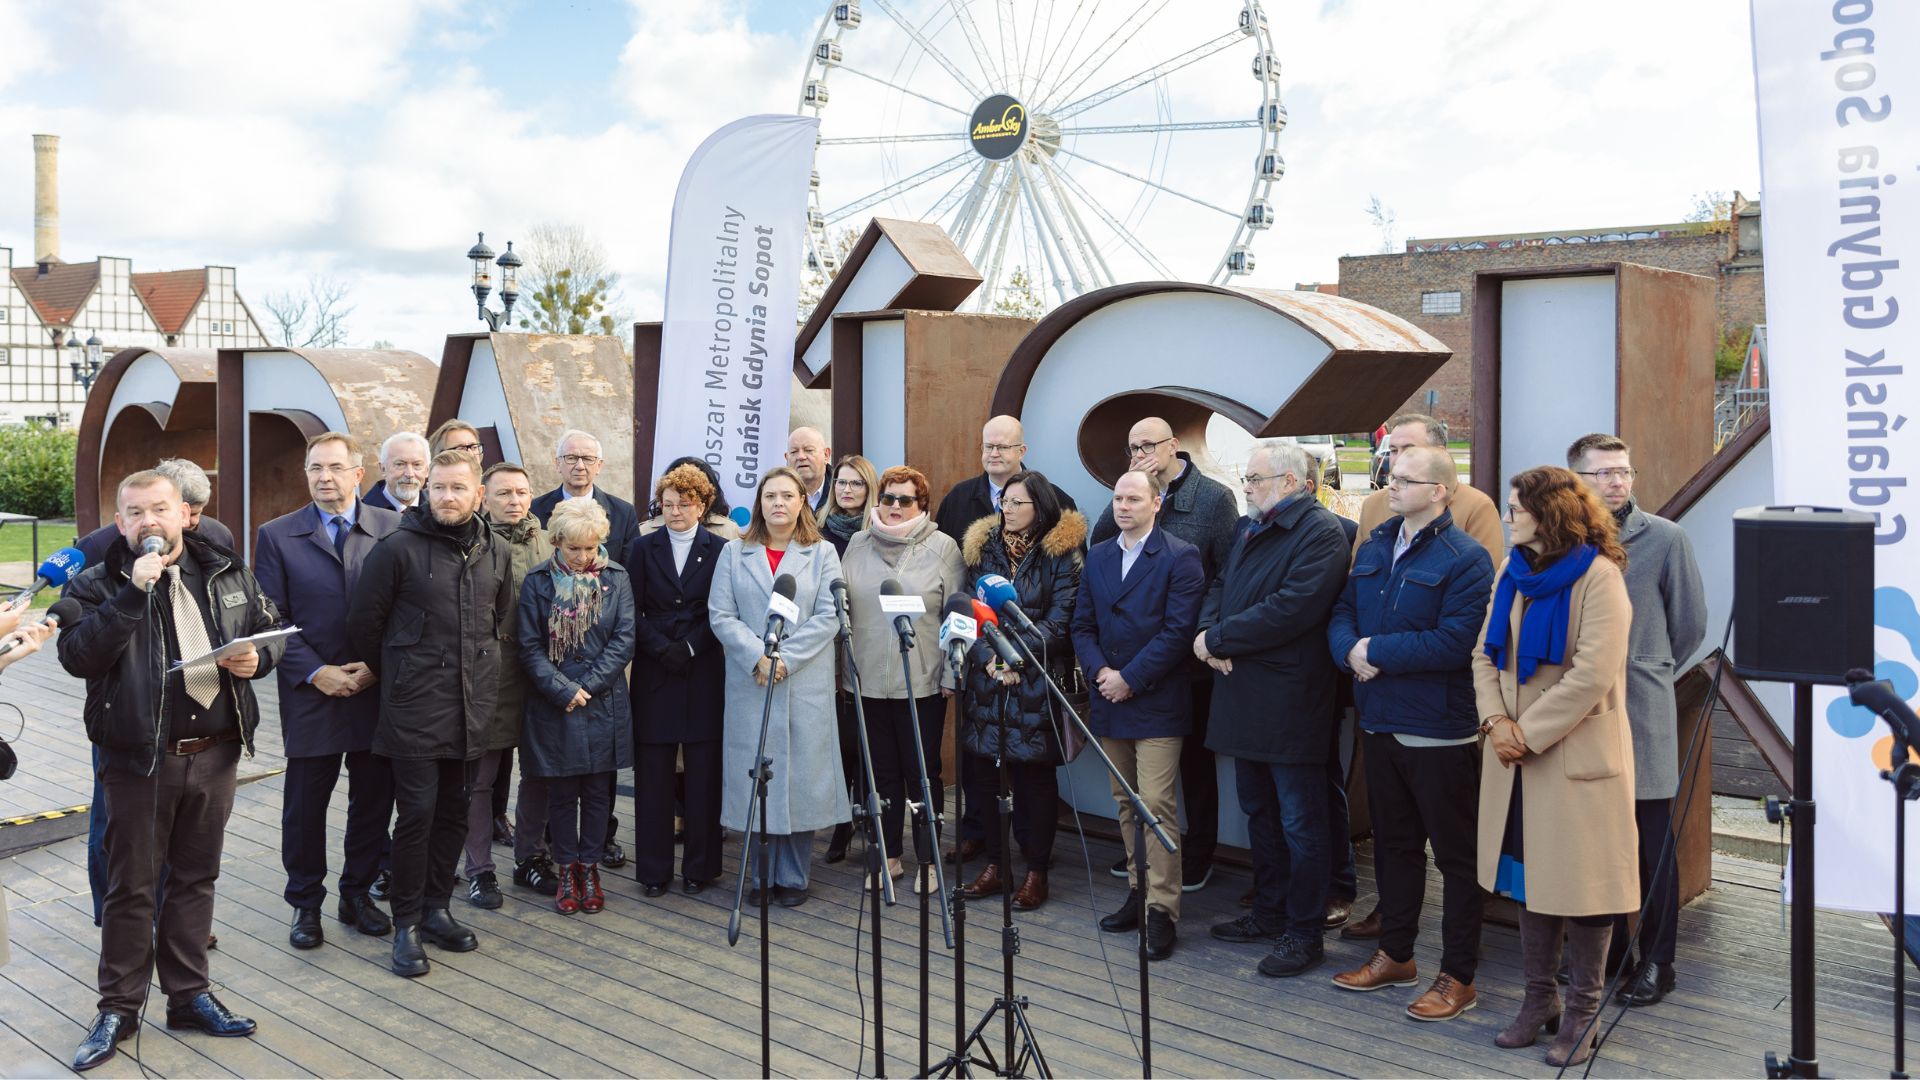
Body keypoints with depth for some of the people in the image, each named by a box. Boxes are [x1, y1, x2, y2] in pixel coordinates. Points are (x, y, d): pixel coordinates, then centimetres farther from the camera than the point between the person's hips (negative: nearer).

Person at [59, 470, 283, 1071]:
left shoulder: (228, 574, 6)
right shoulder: (97, 585, -4)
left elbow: (272, 628, 16)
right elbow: (77, 656, -19)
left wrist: (259, 656, -6)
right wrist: (133, 593, -25)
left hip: (215, 754, 3)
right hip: (139, 758, -3)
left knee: (195, 879, 14)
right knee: (131, 887, 5)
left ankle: (188, 995, 27)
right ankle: (119, 1008, 19)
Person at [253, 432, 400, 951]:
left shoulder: (392, 529, 2)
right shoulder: (277, 536, 1)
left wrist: (379, 666, -9)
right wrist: (316, 673, -11)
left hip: (379, 690, 1)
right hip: (311, 695, -1)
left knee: (374, 801, 10)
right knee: (304, 806, 8)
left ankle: (358, 893, 28)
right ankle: (305, 904, 24)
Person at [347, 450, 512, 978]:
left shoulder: (496, 554, 7)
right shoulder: (398, 548, -8)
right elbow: (364, 623, -1)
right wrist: (395, 677, 7)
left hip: (471, 708, 5)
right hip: (414, 710, -5)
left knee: (453, 812, 12)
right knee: (417, 813, -3)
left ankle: (435, 908, 26)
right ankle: (406, 923, 10)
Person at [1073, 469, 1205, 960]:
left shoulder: (1180, 558, -6)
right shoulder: (1098, 557, 13)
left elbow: (1178, 630, -13)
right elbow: (1083, 624, 11)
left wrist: (1129, 678, -15)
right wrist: (1099, 671, -6)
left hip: (1156, 703, -6)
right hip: (1109, 700, 6)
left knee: (1156, 804, -8)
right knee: (1126, 804, 13)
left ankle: (1161, 909, -2)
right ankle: (1138, 891, 23)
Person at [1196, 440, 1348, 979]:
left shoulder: (1321, 532, -14)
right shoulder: (1253, 530, 16)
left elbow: (1291, 609, -24)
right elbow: (1220, 587, 16)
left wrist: (1218, 638, -17)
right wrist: (1211, 634, -6)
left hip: (1290, 705, -9)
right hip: (1245, 697, 9)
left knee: (1300, 823, 1)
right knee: (1259, 813, 19)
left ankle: (1304, 932, 11)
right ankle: (1268, 911, 32)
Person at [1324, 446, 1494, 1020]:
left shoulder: (1466, 558, -13)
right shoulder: (1374, 548, 10)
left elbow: (1454, 643, -22)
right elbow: (1342, 613, 11)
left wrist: (1375, 650, -17)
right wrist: (1349, 650, -11)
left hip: (1440, 732, -7)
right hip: (1380, 724, 7)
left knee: (1456, 855, 5)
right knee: (1394, 843, 19)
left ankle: (1458, 977, 15)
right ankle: (1395, 954, 34)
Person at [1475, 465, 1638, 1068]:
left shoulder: (1598, 576, -12)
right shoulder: (1512, 571, 9)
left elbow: (1593, 674, -19)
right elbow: (1485, 652, 9)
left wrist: (1529, 733, -17)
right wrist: (1495, 720, -7)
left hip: (1576, 752, -7)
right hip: (1515, 751, 7)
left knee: (1581, 881, 3)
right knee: (1530, 877, 14)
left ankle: (1581, 1012, 17)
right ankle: (1539, 1000, 27)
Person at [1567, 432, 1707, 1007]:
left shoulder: (1665, 538, -3)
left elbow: (1689, 624, 6)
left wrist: (1650, 675, 12)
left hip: (1643, 715, -2)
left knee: (1653, 844, 5)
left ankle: (1656, 961, 17)